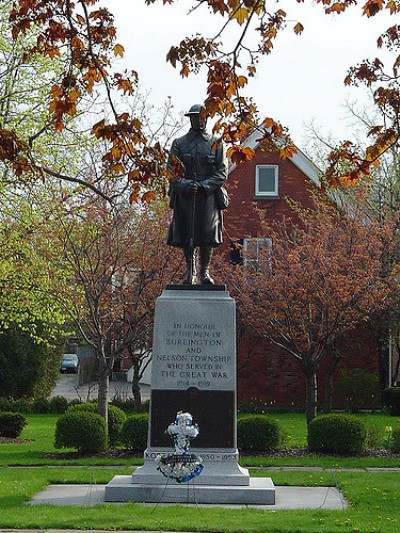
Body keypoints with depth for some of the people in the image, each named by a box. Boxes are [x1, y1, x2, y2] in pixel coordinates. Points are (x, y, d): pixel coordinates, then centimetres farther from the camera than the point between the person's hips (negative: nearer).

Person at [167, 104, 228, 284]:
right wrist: (184, 184, -14)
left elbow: (222, 172, 3)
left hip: (209, 196, -1)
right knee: (186, 235, 1)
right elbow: (171, 170, 3)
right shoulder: (179, 144, 10)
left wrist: (205, 185, -12)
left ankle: (205, 272, 3)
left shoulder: (216, 144, 9)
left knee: (208, 233, -6)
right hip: (184, 195, 1)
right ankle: (190, 272, 10)